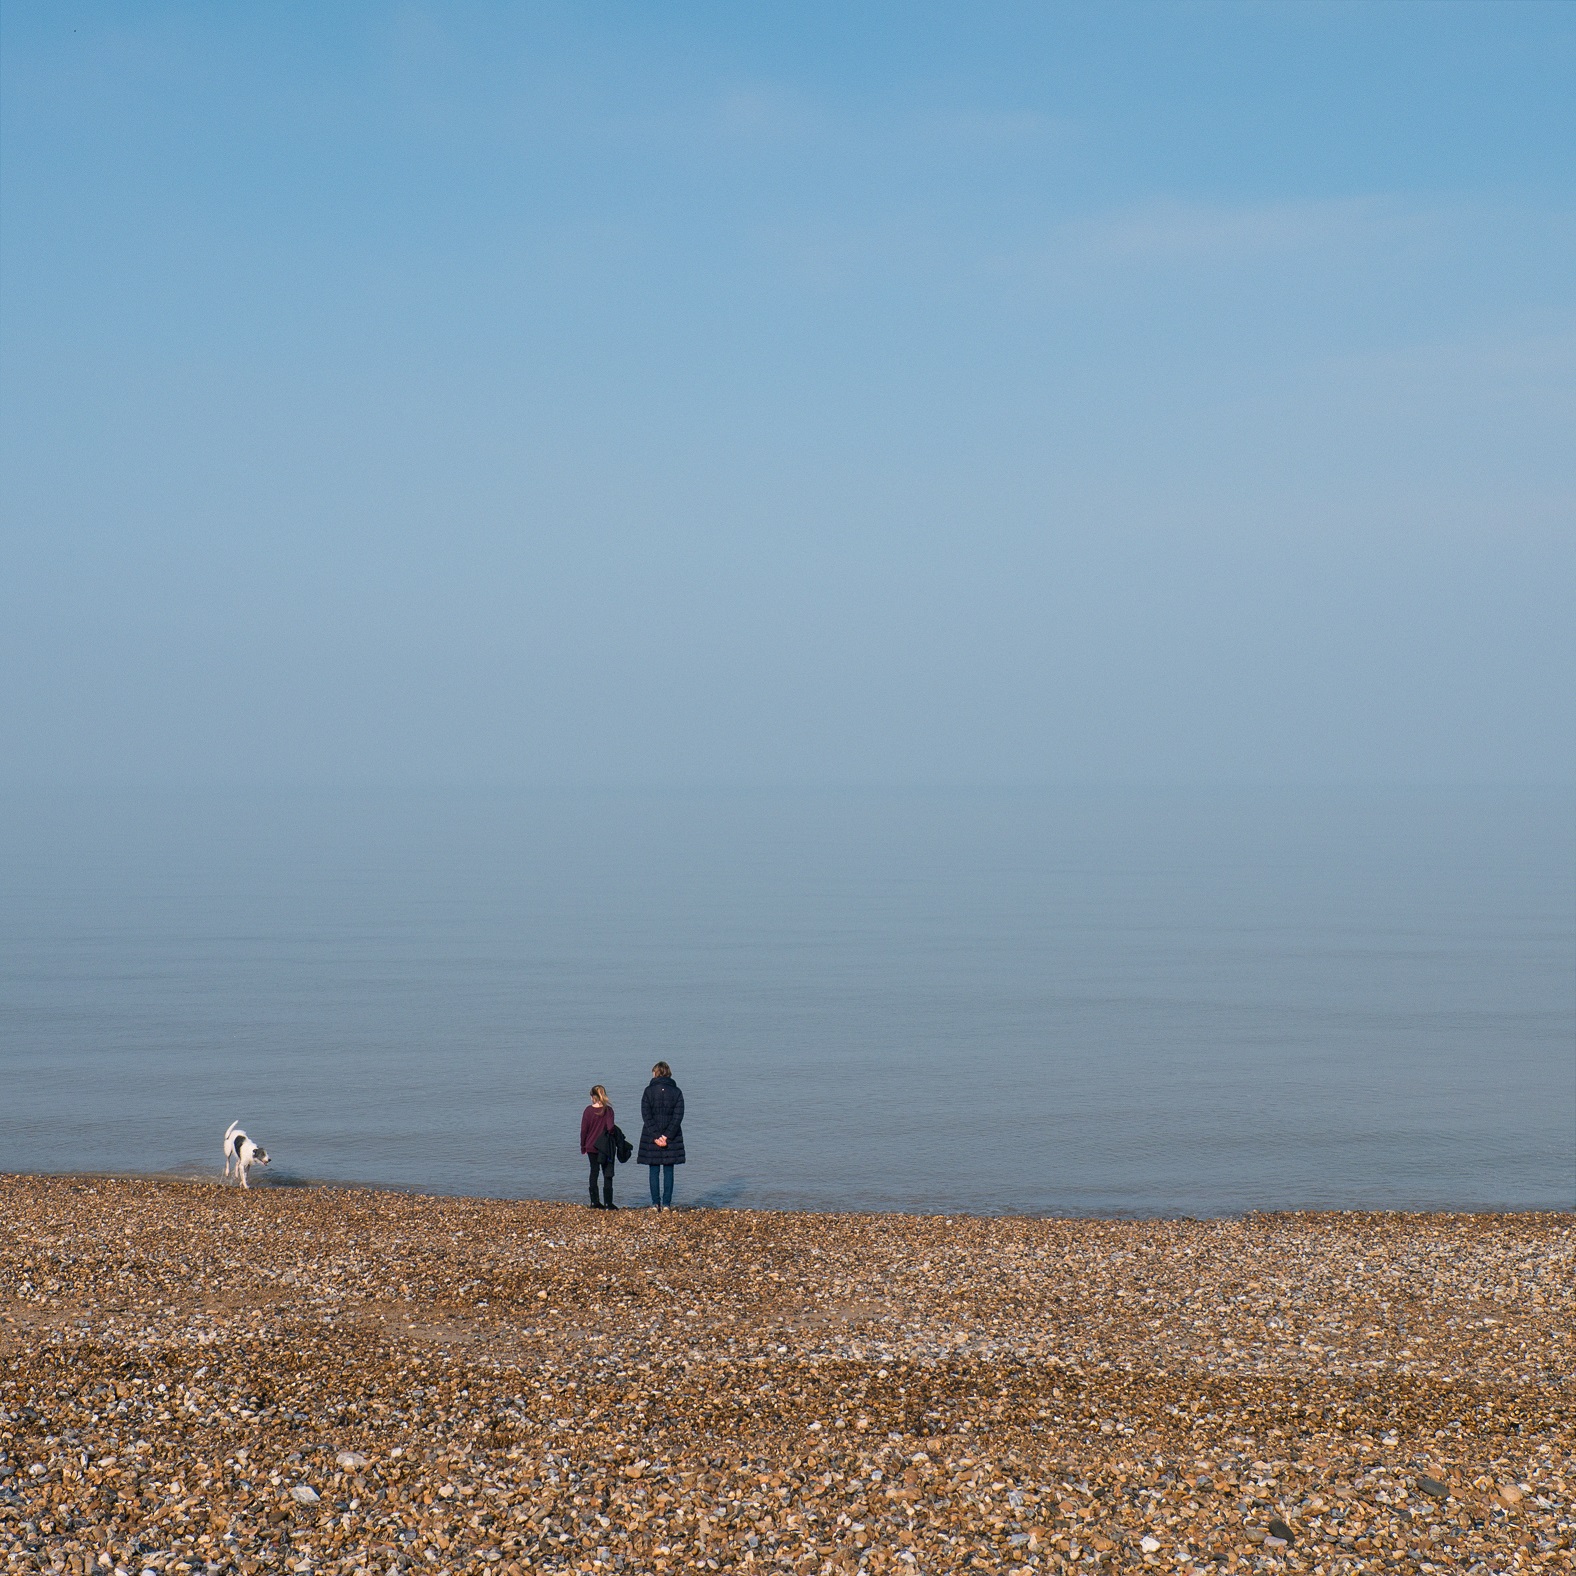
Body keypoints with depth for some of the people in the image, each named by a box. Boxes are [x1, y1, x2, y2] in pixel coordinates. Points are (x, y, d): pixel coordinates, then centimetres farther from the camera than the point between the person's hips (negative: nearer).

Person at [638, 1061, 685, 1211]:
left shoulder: (649, 1091, -3)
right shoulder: (676, 1091, 1)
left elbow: (646, 1115, -9)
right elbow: (678, 1116, -6)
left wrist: (655, 1136, -11)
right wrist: (667, 1136, -9)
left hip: (651, 1137, -1)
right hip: (672, 1139, 1)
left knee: (654, 1171, 6)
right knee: (668, 1171, 7)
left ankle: (656, 1204, 3)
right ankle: (667, 1204, 4)